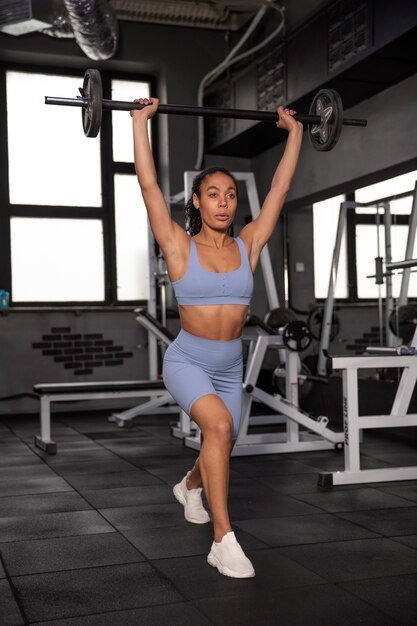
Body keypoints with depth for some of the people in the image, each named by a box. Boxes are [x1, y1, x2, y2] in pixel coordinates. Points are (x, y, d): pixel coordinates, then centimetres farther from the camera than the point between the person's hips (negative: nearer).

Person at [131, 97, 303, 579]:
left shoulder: (248, 246, -2)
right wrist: (140, 122, -11)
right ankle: (223, 540, -21)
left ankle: (189, 486, 55)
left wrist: (294, 132, 8)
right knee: (220, 426, -31)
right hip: (187, 361, -4)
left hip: (230, 367, 5)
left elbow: (279, 187, 3)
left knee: (219, 451, 18)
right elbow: (148, 185, -13)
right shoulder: (180, 247, -9)